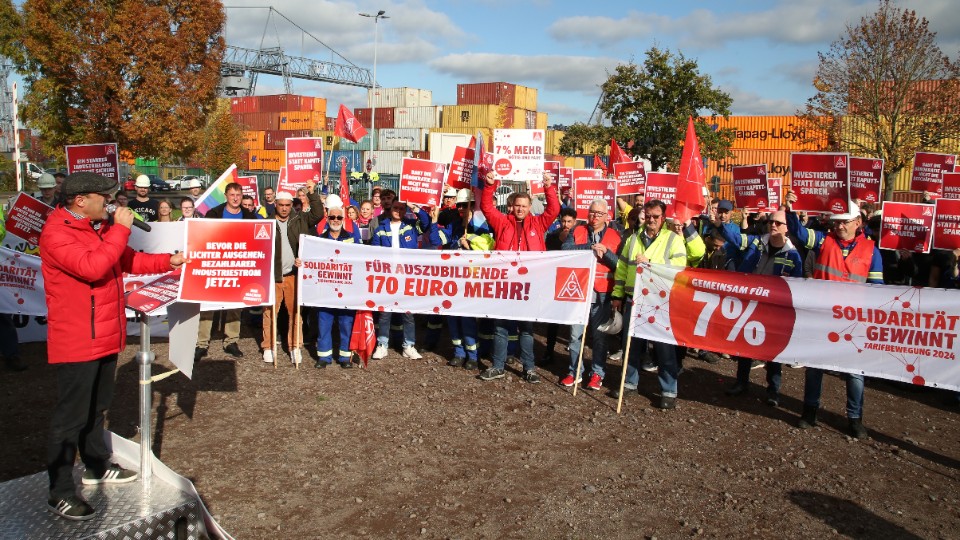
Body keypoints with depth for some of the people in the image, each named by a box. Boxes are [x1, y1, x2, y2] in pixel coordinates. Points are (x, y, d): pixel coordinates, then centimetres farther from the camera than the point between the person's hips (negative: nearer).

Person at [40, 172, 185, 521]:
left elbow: (127, 259, 20)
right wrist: (120, 228, -25)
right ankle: (60, 492, 10)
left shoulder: (100, 226, 10)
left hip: (105, 335, 9)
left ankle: (97, 467, 37)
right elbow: (92, 267, -32)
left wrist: (166, 262, 8)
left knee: (97, 407, 22)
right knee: (71, 416, -1)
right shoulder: (56, 233, -18)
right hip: (77, 341, -9)